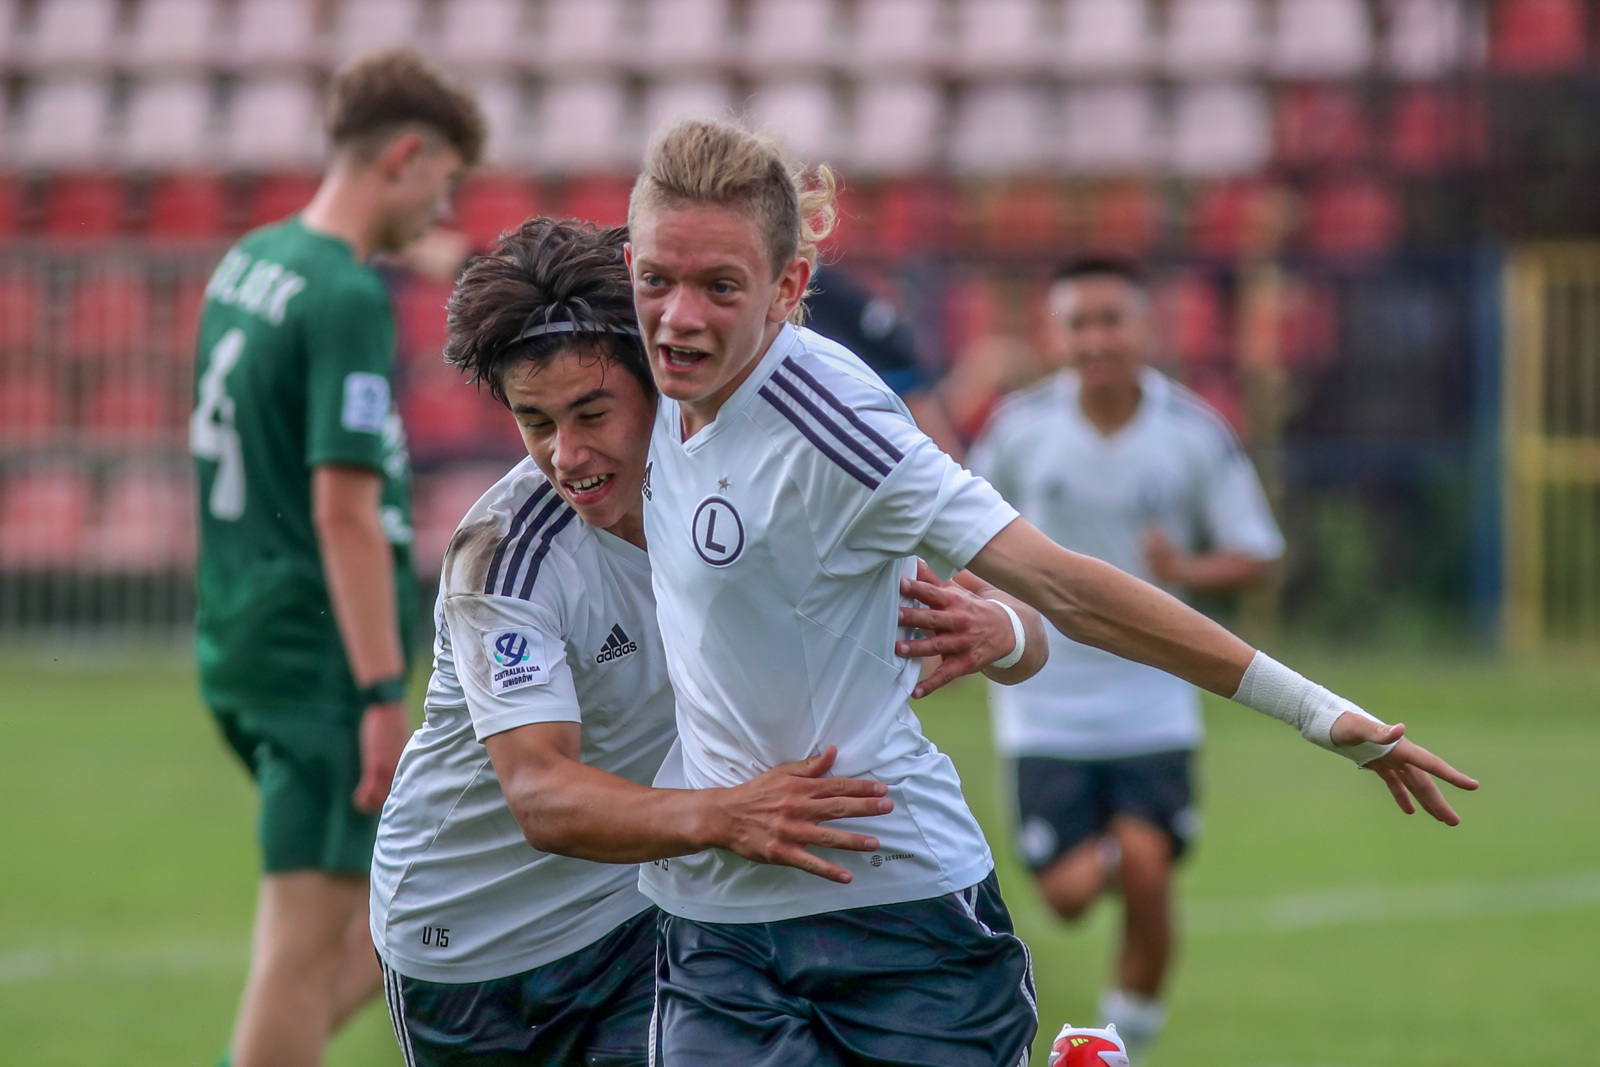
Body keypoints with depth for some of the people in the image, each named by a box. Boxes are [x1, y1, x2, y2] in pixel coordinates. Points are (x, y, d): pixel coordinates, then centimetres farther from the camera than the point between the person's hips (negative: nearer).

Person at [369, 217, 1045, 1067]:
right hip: (464, 930, -2)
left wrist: (993, 630, -39)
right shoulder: (502, 553, -25)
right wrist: (721, 817, -54)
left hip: (640, 911, 2)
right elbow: (537, 793, -37)